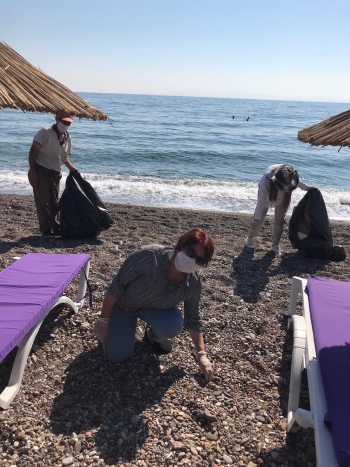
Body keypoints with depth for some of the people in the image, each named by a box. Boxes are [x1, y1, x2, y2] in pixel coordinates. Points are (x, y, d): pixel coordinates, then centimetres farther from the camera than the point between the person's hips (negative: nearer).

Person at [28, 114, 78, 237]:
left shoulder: (68, 138, 6)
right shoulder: (45, 132, -12)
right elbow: (33, 151, -13)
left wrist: (71, 167, 0)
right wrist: (32, 172, -18)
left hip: (55, 173, 6)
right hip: (40, 171, -6)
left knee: (54, 202, 11)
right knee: (43, 201, -5)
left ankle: (56, 228, 19)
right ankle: (46, 230, 0)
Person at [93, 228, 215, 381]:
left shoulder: (193, 284, -24)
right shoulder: (149, 256, -37)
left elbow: (193, 320, -9)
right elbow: (116, 287, -26)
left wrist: (201, 354, -12)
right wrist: (103, 320, -20)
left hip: (155, 308, 2)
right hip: (123, 304, -2)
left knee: (174, 325, -28)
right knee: (116, 357, -8)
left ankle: (154, 335, 7)